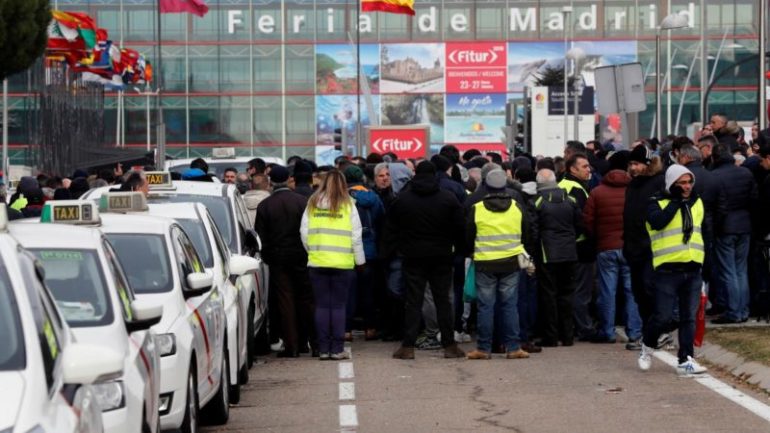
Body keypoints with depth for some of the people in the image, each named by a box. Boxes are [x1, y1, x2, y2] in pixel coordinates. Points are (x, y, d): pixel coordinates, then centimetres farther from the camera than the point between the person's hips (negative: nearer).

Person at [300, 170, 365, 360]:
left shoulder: (312, 204, 5)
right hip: (343, 263, -2)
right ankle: (337, 349, -1)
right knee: (338, 306, 1)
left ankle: (324, 348, 6)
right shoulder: (348, 205, -2)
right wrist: (360, 260, 9)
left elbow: (304, 232, 6)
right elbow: (356, 236, -1)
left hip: (317, 261, 2)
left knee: (322, 305, 6)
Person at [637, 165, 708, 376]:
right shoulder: (657, 203, -5)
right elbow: (657, 222, -25)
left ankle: (685, 360, 4)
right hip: (668, 270, -5)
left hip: (693, 269, 5)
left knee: (689, 317, 2)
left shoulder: (696, 203, 14)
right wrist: (676, 201, -17)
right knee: (663, 316, -6)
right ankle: (647, 347, 18)